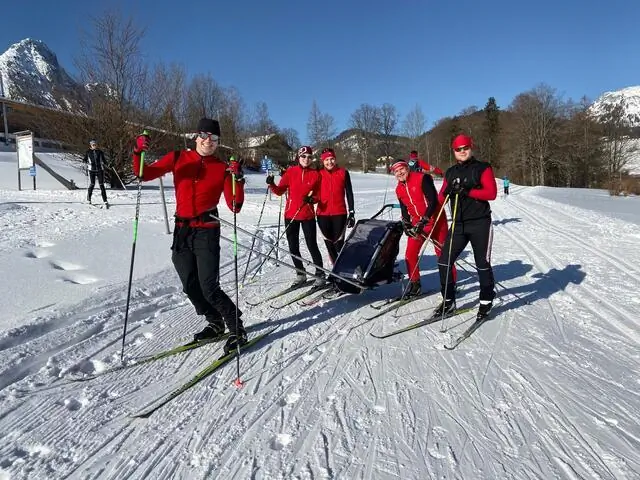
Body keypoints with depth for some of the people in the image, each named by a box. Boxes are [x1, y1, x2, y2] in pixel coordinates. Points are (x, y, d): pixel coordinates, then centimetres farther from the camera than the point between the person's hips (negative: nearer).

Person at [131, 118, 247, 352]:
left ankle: (237, 330, 8)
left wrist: (238, 179, -19)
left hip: (207, 232, -4)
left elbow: (235, 207, -6)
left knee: (209, 288, -10)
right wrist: (139, 153, -12)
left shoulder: (223, 169, -1)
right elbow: (145, 174, 4)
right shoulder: (178, 158, 5)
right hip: (182, 231, 4)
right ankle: (215, 324, 31)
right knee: (190, 287, 10)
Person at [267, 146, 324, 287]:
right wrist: (272, 185, -18)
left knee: (312, 246, -1)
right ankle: (301, 274, 25)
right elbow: (280, 191, 0)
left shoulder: (315, 174, 0)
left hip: (308, 215, -2)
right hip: (291, 214, 2)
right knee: (293, 247, 9)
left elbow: (318, 195, 6)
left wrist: (312, 199, -15)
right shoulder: (290, 172, 0)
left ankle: (320, 275, 12)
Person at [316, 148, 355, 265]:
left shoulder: (343, 173, 1)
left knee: (339, 243, -6)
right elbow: (316, 193, 14)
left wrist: (351, 213, 1)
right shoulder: (319, 174, 4)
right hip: (323, 214, 3)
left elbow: (349, 193, 3)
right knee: (329, 243, 10)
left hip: (339, 213, -2)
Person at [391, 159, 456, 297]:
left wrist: (424, 221, -26)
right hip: (417, 224, 6)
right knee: (410, 254, 1)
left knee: (442, 253, 3)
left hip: (435, 220, -6)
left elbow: (433, 201, -21)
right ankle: (414, 284, 16)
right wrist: (406, 224, -1)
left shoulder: (422, 178, -16)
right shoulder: (399, 189, 5)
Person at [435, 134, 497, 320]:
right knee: (444, 262, -1)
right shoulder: (450, 172, 14)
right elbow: (441, 198, 12)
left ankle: (486, 301, 23)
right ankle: (448, 301, 13)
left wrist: (467, 191, -20)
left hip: (480, 223, -4)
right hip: (458, 224, 4)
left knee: (482, 264, 4)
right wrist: (447, 191, -9)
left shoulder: (483, 168, 0)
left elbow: (491, 193, -12)